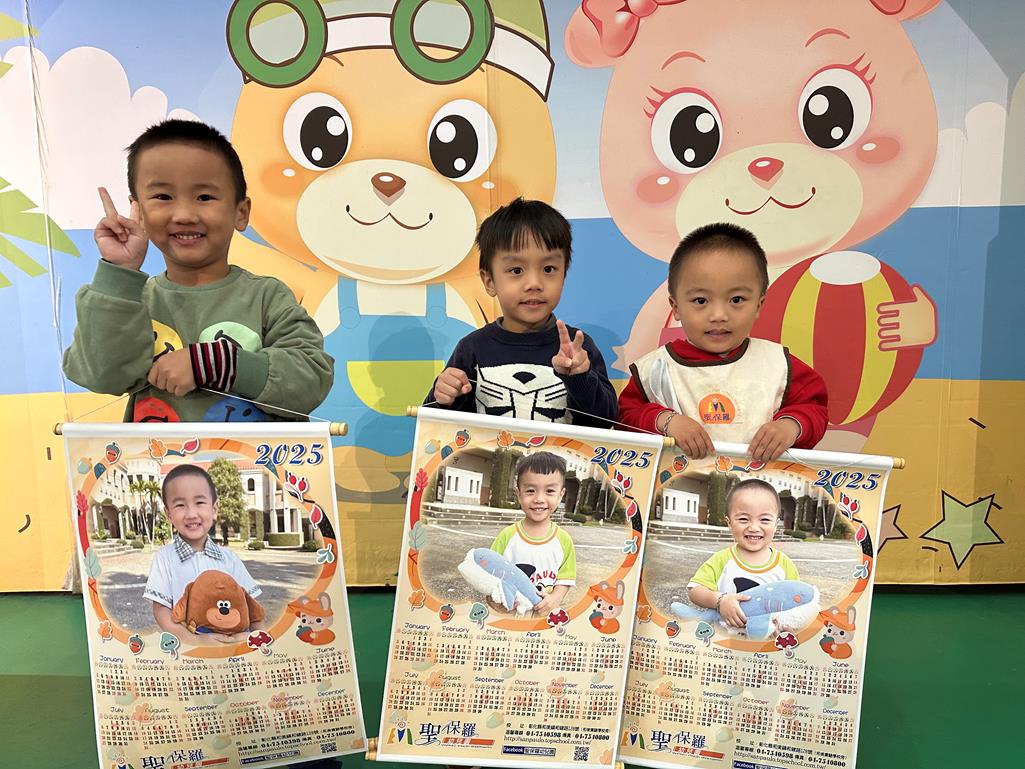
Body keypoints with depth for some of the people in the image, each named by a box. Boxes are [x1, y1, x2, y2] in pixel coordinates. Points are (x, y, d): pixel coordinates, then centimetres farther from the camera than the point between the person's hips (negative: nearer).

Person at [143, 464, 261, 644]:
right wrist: (196, 640, -13)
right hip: (183, 644, -1)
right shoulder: (164, 557, 2)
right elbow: (161, 610, -1)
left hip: (230, 642, 1)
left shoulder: (229, 558, 5)